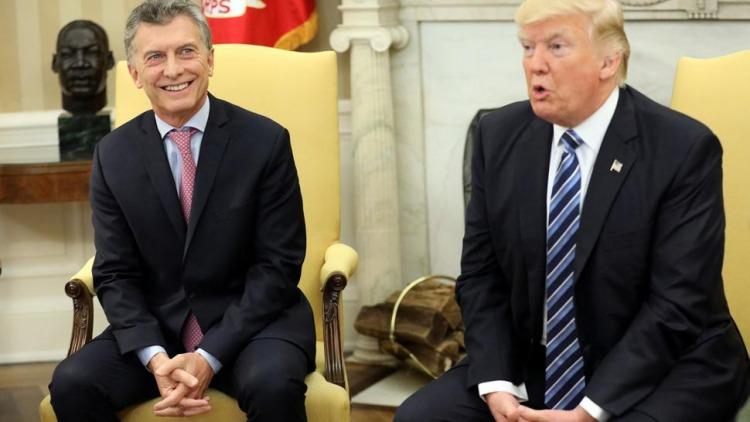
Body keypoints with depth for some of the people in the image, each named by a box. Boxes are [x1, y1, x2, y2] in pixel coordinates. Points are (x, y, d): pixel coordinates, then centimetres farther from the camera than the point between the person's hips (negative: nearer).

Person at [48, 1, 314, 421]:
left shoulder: (266, 141, -6)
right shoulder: (114, 155, 2)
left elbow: (278, 265, -8)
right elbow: (115, 275, 2)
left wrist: (209, 357, -17)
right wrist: (155, 358, -17)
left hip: (251, 322, -3)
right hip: (157, 329, 3)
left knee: (273, 385, -34)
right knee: (72, 383, -22)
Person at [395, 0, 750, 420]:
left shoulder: (685, 148, -13)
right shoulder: (499, 135, 1)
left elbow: (677, 303, -17)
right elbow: (481, 274, 3)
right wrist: (497, 386, -12)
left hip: (664, 369, -4)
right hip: (532, 366, 5)